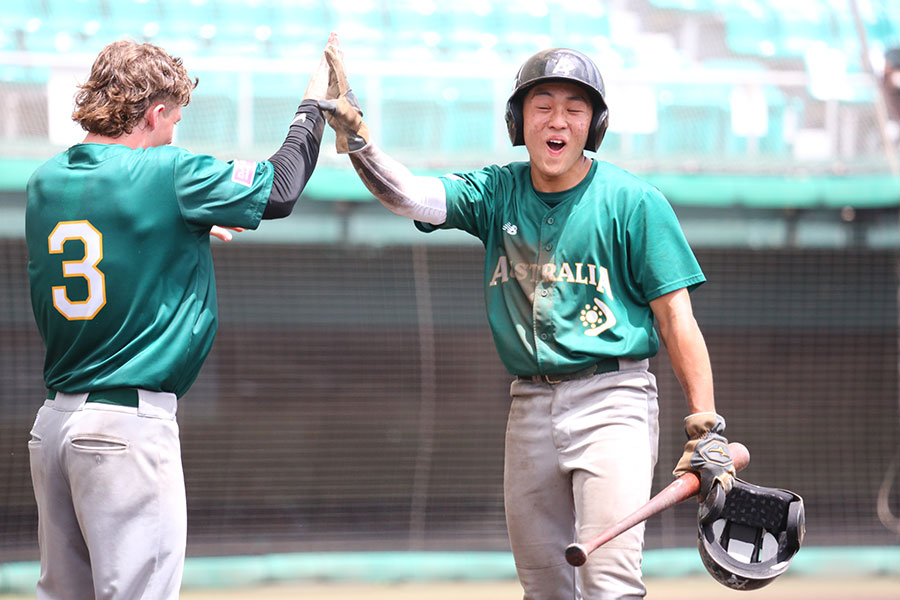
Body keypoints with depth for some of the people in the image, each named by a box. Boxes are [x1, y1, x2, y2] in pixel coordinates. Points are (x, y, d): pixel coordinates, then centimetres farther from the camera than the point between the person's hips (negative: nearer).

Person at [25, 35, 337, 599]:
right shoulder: (166, 176, -9)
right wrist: (315, 102, 14)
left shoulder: (47, 181, 11)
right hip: (130, 423, -7)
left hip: (53, 421, 7)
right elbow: (280, 188, 0)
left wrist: (191, 229, 34)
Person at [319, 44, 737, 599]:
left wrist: (707, 432, -12)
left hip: (610, 401, -5)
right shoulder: (499, 192, 7)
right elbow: (405, 194, -6)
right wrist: (354, 132, -25)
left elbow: (676, 319, -6)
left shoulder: (634, 203, -5)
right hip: (531, 404, 5)